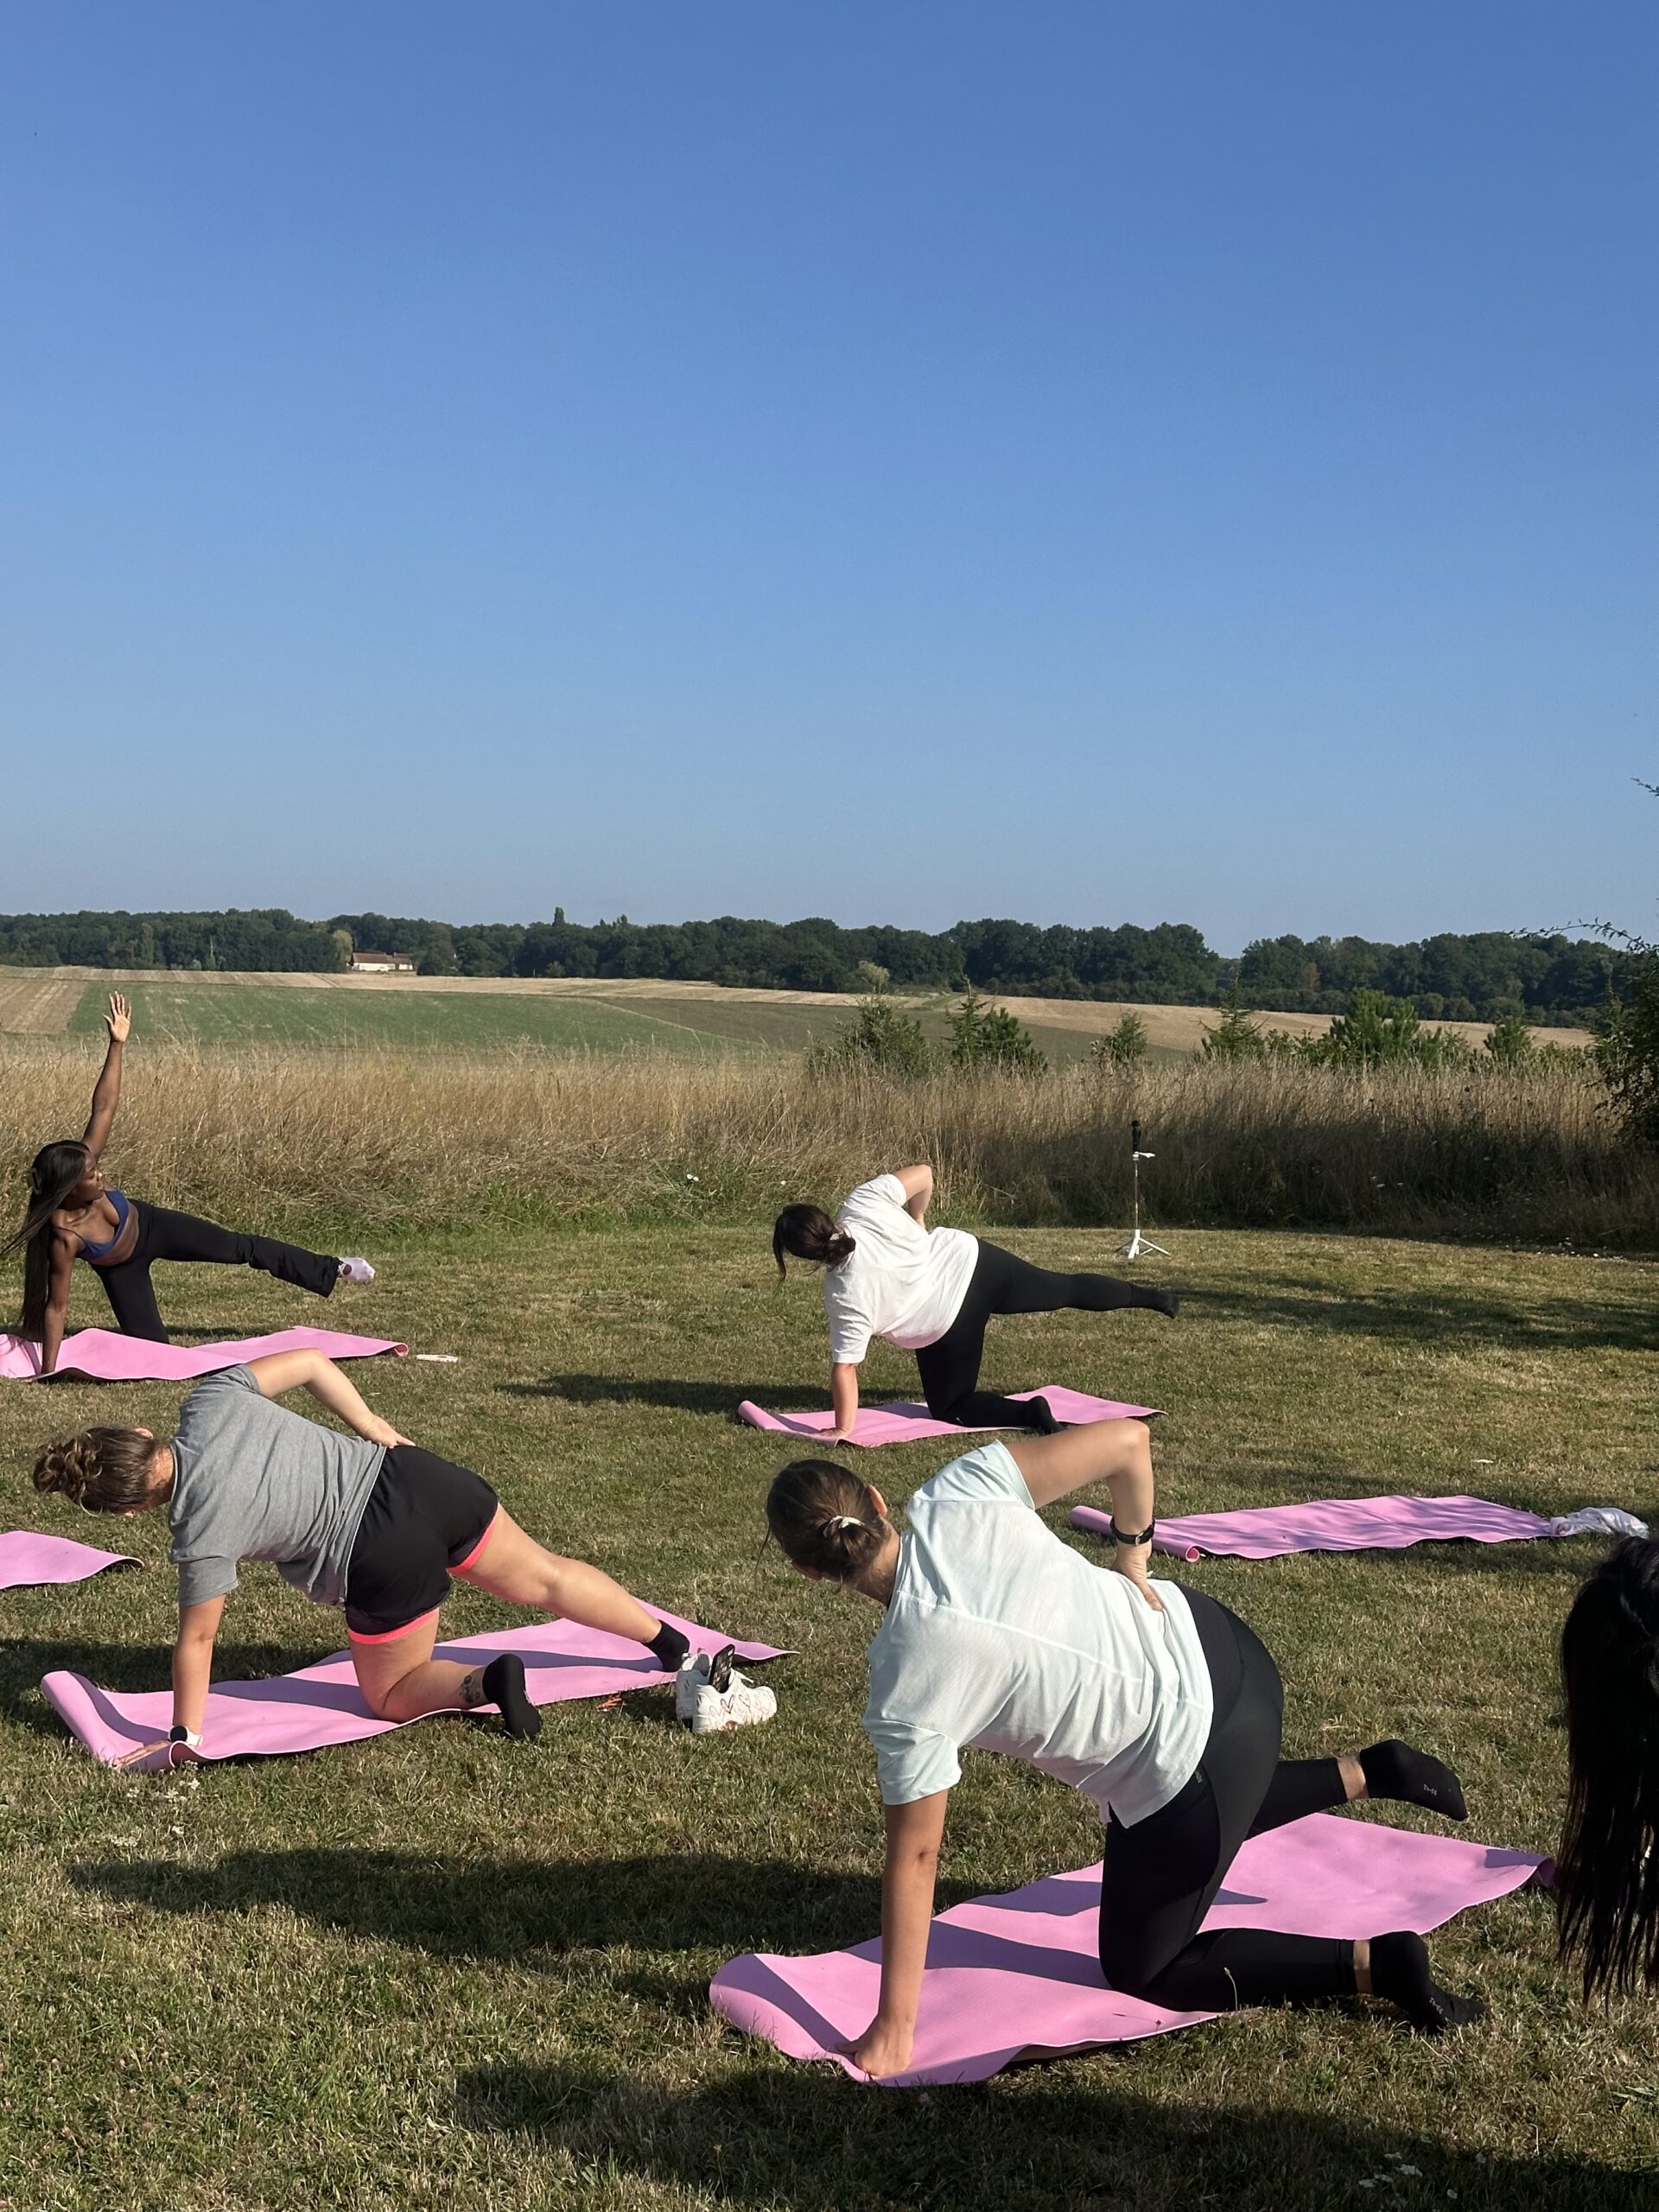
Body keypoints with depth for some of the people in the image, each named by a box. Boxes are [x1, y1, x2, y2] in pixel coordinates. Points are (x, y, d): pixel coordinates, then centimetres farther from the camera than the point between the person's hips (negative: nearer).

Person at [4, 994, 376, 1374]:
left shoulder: (81, 1163, -30)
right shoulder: (64, 1239, -41)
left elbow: (104, 1107, -28)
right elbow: (56, 1307, -34)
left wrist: (117, 1044, -36)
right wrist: (48, 1372, -34)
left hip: (149, 1225, 4)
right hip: (120, 1268, -4)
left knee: (242, 1248, 11)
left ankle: (334, 1270, 24)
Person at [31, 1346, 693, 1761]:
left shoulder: (201, 1532, -15)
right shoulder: (211, 1402, -5)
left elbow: (197, 1637, -6)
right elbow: (310, 1362, 4)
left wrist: (184, 1738, 7)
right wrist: (373, 1428, 17)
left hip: (389, 1557, -6)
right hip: (413, 1476, 6)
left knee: (393, 1696, 19)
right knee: (544, 1576, 23)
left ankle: (484, 1683, -6)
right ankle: (672, 1644, 29)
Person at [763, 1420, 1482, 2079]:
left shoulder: (904, 1696, -22)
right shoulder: (958, 1494, -13)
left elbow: (915, 1857, -14)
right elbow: (1128, 1441, -12)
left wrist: (893, 2030, -4)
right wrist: (1132, 1563, 4)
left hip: (1197, 1754, -7)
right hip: (1213, 1645, 7)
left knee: (1144, 1973, 17)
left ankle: (1377, 1962, 3)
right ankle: (1370, 1773, 27)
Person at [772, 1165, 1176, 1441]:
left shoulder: (844, 1297, -23)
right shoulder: (864, 1203, -17)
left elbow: (845, 1368, -20)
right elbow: (923, 1173, -6)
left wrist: (842, 1430, -11)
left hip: (948, 1325, -5)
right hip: (971, 1260, 5)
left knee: (950, 1407, 19)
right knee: (1064, 1290, 28)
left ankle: (1028, 1413, -6)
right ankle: (1148, 1295, 43)